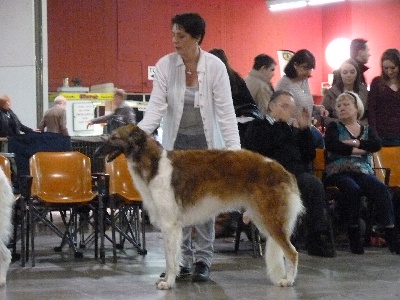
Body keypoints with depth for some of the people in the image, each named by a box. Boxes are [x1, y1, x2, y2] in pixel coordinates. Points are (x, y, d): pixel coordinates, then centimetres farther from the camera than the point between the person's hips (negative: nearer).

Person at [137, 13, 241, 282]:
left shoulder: (215, 66, -11)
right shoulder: (165, 65, -8)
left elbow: (225, 111, -11)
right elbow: (157, 107, -11)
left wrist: (234, 148, -18)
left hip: (206, 143, -1)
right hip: (176, 143, 1)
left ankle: (203, 260, 11)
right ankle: (182, 261, 7)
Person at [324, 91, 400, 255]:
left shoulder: (367, 130, 21)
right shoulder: (334, 127, 15)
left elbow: (377, 144, -1)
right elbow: (331, 144, -7)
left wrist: (355, 142, -11)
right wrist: (359, 150, -6)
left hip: (363, 172, 2)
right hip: (339, 172, -2)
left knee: (381, 189, -29)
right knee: (352, 189, -36)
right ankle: (354, 233, -29)